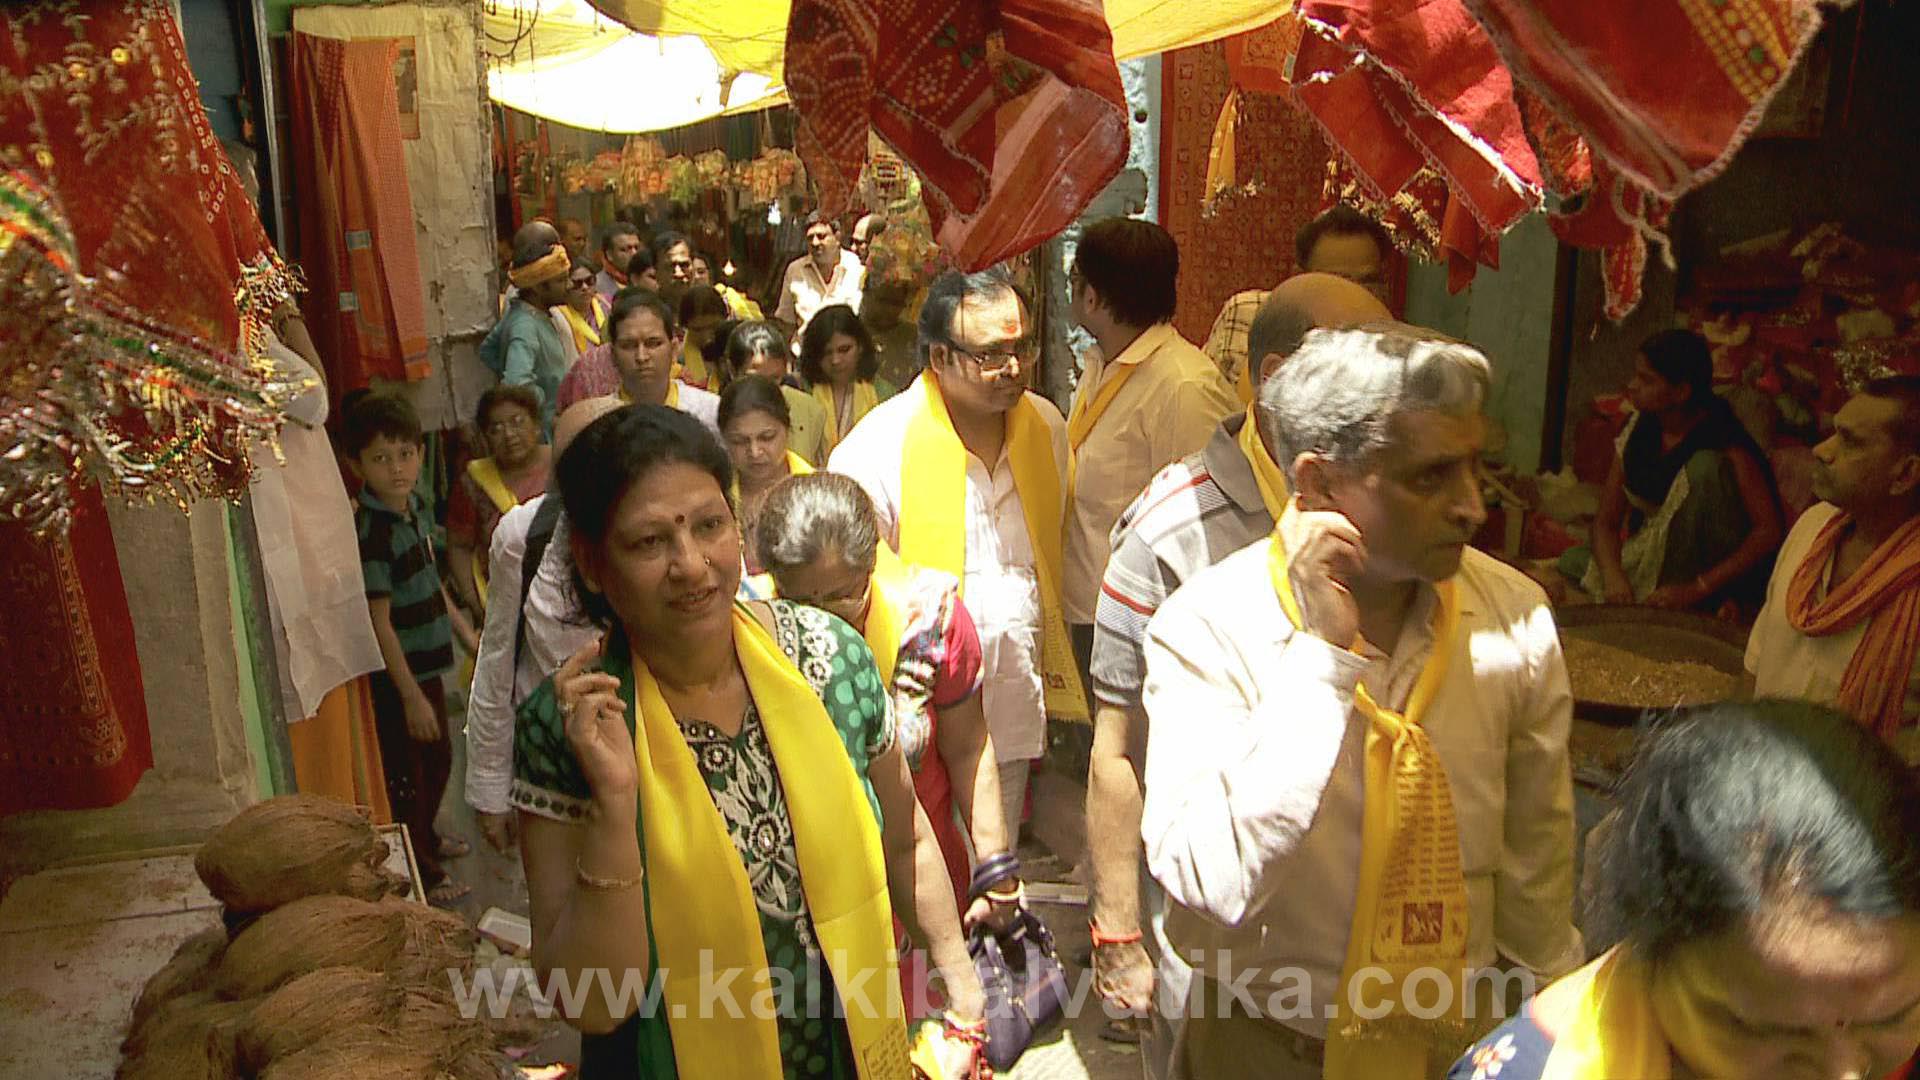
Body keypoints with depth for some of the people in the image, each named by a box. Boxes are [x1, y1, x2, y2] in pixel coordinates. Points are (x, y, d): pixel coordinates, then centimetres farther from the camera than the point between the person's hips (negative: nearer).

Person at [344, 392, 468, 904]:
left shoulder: (415, 506, 2)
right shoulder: (370, 532, -24)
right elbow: (380, 622, -23)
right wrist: (411, 695, -21)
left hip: (427, 665, 9)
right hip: (394, 676, -9)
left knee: (438, 760, 24)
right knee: (405, 772, 8)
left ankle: (425, 838, 47)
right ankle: (421, 871, 25)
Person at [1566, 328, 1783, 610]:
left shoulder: (1724, 440, -18)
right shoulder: (1638, 431, -2)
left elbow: (1769, 531, -25)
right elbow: (1606, 521, -2)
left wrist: (1697, 588, -31)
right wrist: (1613, 574, -23)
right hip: (1653, 558, 5)